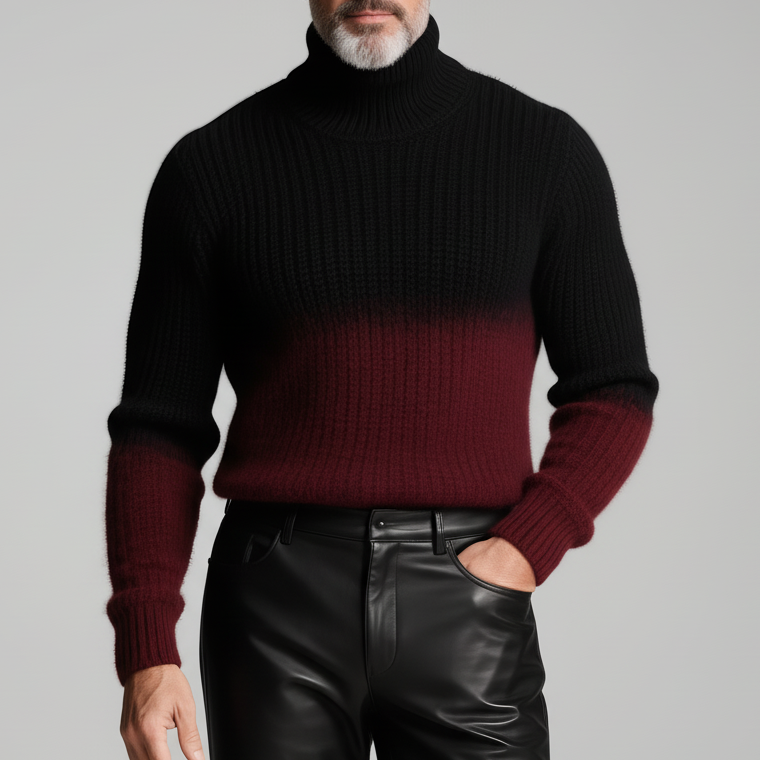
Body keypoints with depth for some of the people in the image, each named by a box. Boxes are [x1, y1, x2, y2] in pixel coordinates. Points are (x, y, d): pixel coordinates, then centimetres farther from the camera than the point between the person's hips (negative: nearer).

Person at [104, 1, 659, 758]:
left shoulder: (547, 148, 4)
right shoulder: (210, 166, 3)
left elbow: (612, 393, 8)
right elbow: (159, 427, 4)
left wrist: (525, 550, -8)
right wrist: (144, 649, -6)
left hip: (465, 609, 0)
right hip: (278, 612, 0)